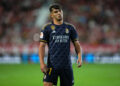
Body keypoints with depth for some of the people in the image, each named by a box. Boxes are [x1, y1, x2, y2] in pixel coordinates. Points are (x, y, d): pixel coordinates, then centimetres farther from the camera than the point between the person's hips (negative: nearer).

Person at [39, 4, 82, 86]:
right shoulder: (47, 28, 2)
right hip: (52, 65, -2)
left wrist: (79, 57, -5)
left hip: (67, 65, 2)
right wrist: (42, 63, -10)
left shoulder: (70, 28, 9)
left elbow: (76, 43, 12)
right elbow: (42, 46, 0)